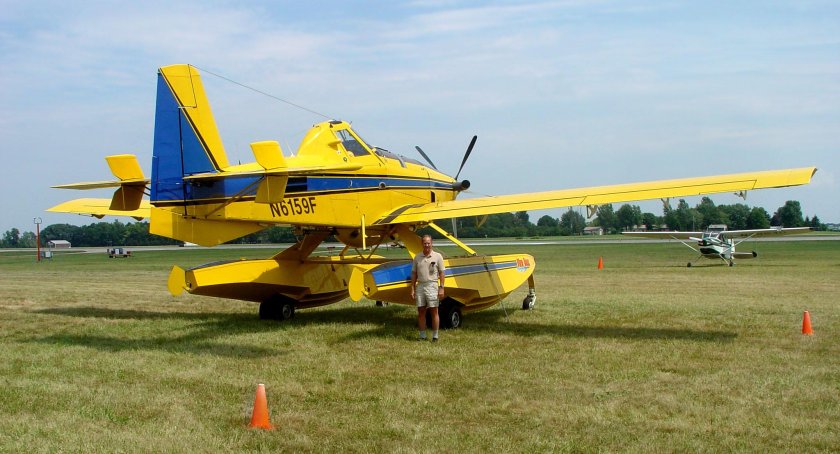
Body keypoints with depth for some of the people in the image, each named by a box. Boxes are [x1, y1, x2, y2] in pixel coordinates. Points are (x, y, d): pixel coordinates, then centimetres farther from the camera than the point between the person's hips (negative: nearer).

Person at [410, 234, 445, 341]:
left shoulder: (437, 256, 0)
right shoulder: (417, 257, 10)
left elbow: (442, 273, -1)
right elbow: (414, 274, 12)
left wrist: (441, 288, -8)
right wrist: (412, 289, 6)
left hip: (432, 286, -3)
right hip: (420, 286, 3)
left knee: (434, 312, -1)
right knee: (421, 311, 6)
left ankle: (435, 336, 6)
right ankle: (422, 336, 13)